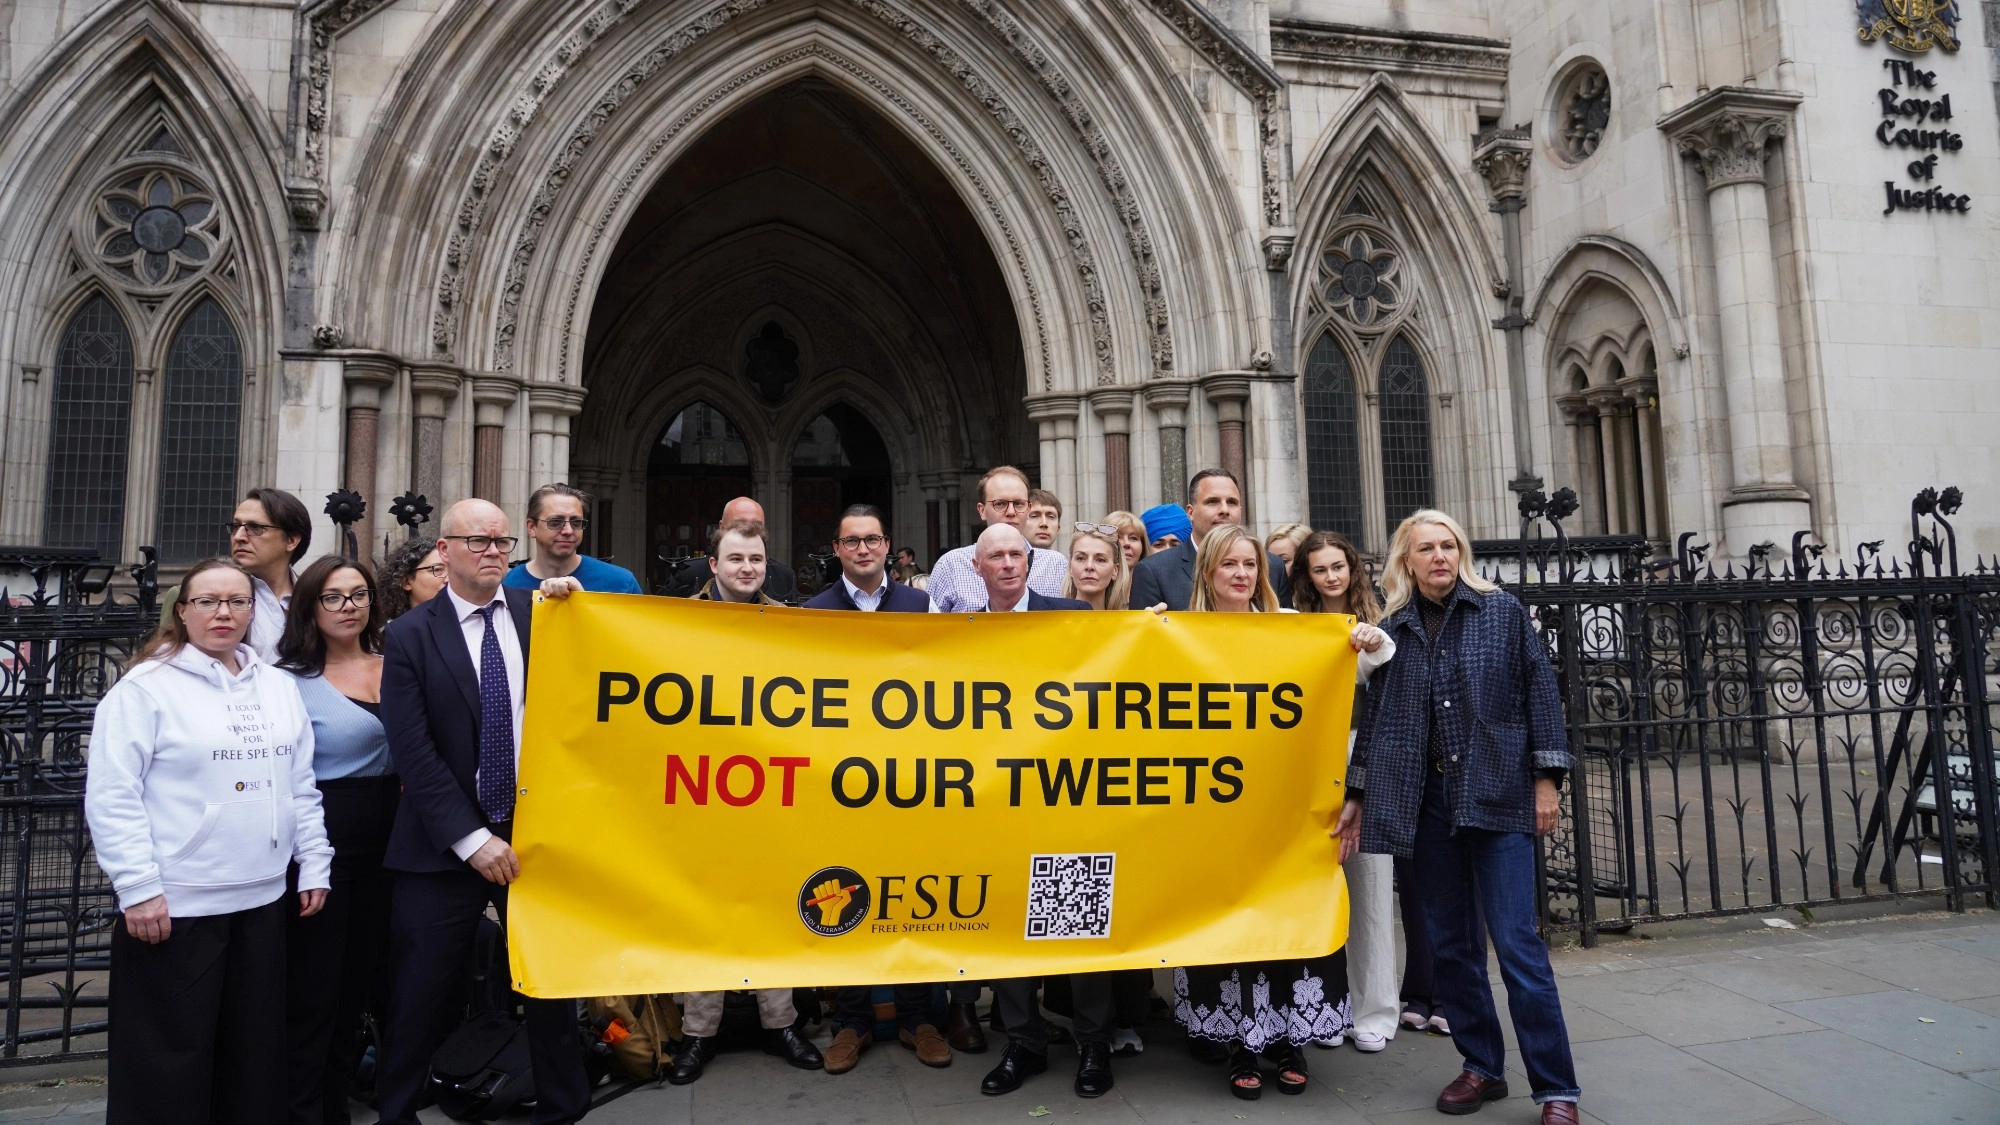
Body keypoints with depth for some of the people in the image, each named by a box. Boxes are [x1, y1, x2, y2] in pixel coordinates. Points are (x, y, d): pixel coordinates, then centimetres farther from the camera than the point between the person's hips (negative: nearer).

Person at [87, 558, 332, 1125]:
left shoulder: (278, 686, 9)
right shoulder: (146, 686, -7)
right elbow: (111, 797, -10)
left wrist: (314, 865, 10)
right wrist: (138, 888, -15)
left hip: (261, 901, 5)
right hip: (173, 906, -5)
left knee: (254, 1048, 15)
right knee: (170, 1057, 6)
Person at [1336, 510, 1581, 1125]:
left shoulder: (1503, 612, 2)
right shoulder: (1393, 630, 9)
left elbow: (1540, 691, 1)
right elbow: (1374, 718, 13)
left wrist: (1546, 777, -6)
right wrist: (1356, 796, 13)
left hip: (1497, 796, -3)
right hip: (1427, 803, 3)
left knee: (1517, 943, -5)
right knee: (1450, 941, 9)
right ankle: (1482, 1066, 23)